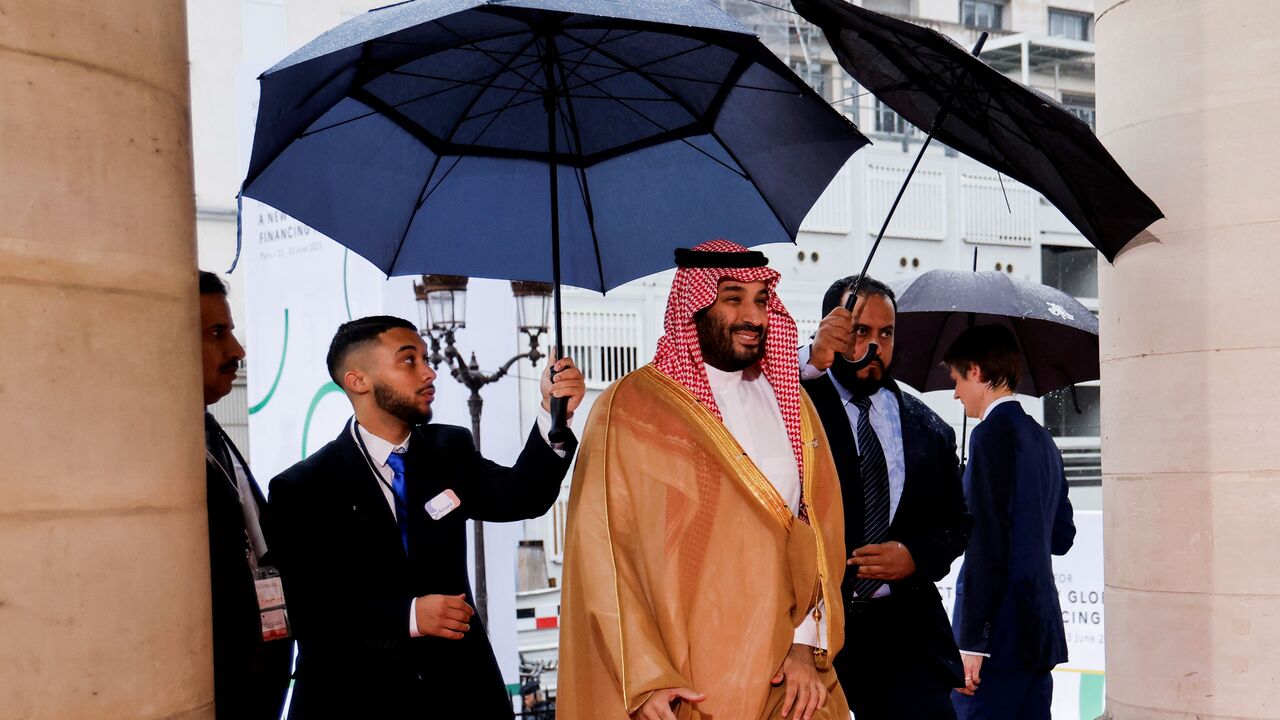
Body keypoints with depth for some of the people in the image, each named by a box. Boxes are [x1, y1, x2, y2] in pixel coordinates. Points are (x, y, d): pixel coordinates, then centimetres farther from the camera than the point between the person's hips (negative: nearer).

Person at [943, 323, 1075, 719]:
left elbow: (987, 545, -18)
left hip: (1000, 631, -9)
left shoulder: (991, 434, -12)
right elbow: (1062, 537, 21)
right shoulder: (1042, 439, 15)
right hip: (1041, 632, 9)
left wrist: (970, 641, -18)